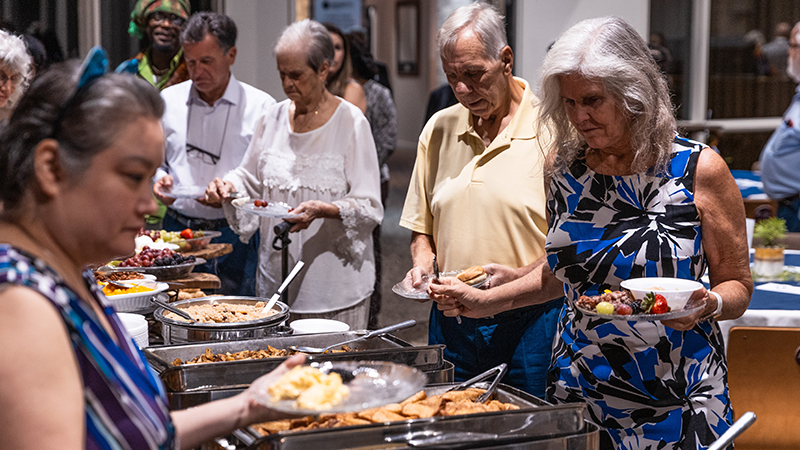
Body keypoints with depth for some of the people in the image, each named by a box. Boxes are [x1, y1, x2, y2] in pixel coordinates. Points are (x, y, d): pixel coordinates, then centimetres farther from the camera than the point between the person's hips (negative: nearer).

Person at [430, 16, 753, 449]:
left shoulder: (699, 170, -10)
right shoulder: (566, 166, 2)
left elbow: (737, 285, -3)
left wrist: (705, 305, -24)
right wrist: (486, 301, 5)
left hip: (675, 399, -3)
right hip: (579, 388, 3)